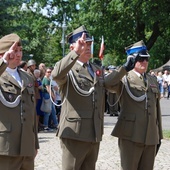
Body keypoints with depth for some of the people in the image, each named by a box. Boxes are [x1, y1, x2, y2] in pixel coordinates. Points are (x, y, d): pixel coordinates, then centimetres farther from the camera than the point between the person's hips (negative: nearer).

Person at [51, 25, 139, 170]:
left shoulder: (97, 69, 15)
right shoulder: (68, 69, -8)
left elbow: (106, 83, 26)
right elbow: (56, 75, -29)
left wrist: (124, 69, 15)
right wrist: (76, 53, -40)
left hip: (94, 134, 7)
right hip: (74, 133, -7)